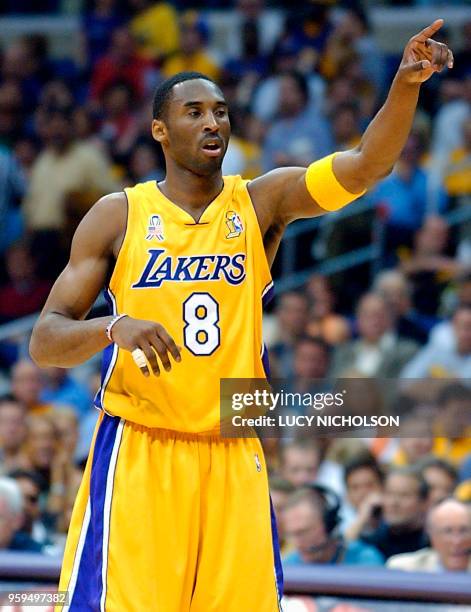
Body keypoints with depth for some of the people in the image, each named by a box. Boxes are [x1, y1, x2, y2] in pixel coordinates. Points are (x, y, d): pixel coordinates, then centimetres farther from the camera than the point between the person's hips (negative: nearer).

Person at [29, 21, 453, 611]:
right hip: (138, 452, -2)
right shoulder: (119, 215, 1)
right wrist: (114, 328, -22)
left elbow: (366, 165, -11)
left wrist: (406, 85, -28)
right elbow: (44, 341, -1)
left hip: (233, 460, 2)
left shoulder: (261, 204, 5)